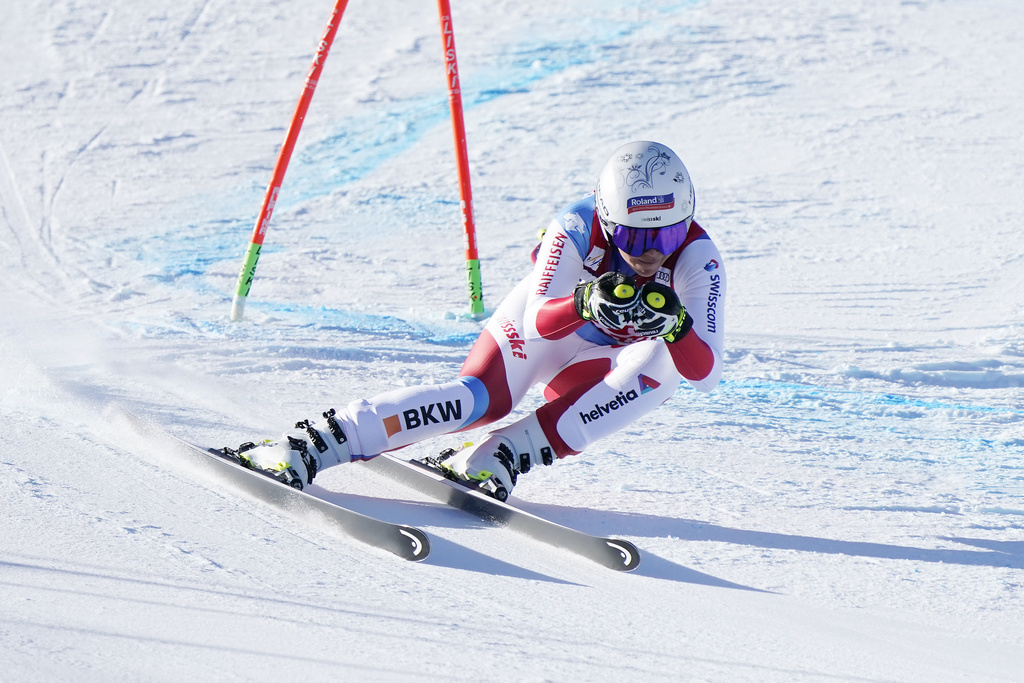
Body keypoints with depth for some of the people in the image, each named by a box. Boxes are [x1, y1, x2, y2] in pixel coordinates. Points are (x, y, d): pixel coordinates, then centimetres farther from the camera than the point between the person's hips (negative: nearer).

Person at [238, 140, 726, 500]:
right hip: (540, 327, -2)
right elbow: (537, 323, -34)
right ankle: (311, 445, -36)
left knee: (661, 365, -31)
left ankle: (497, 459, -35)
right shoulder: (577, 226, -27)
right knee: (484, 398, -32)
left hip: (594, 367, 2)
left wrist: (675, 324, -52)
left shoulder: (698, 258, -26)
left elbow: (704, 376, -32)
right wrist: (586, 304, -54)